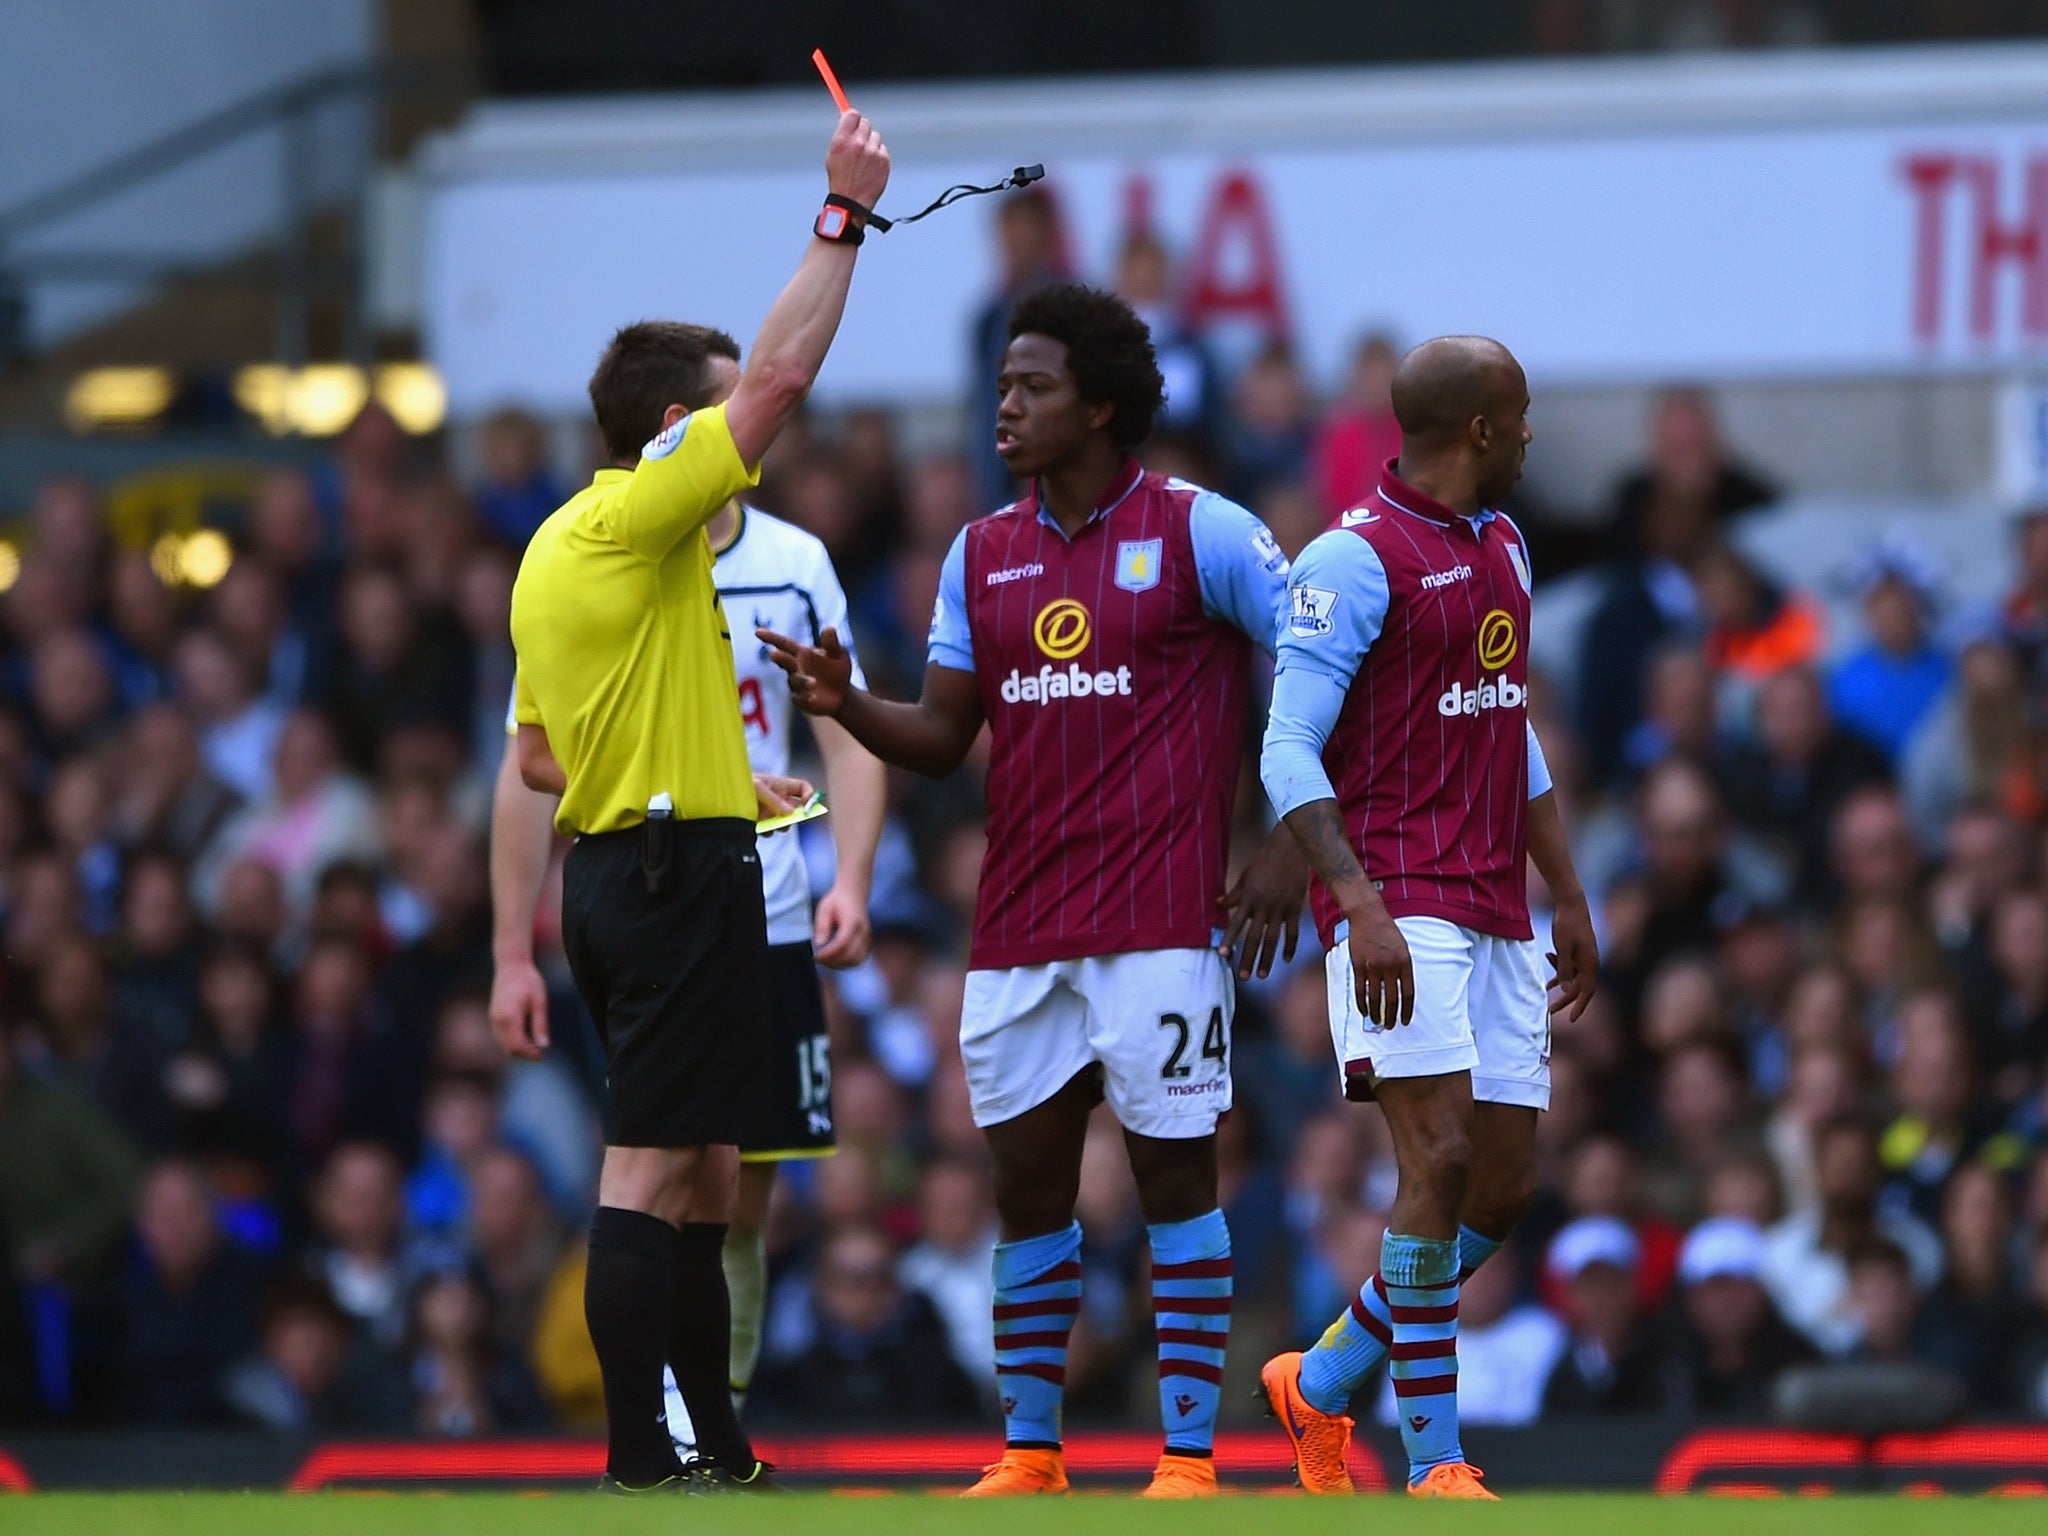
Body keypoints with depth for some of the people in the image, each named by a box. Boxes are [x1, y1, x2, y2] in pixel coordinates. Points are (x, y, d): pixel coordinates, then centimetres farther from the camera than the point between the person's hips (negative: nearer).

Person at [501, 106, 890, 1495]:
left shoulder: (556, 548, 17)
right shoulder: (635, 518, -11)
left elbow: (539, 757, 22)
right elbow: (782, 377, -18)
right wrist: (847, 213, -12)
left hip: (615, 863, 10)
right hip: (682, 871, -10)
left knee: (700, 1172, 13)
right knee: (652, 1168, -11)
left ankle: (713, 1446, 16)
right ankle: (643, 1459, -13)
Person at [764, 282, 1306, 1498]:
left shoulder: (1199, 531, -4)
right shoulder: (982, 553, 12)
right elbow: (944, 740, 12)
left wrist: (1291, 848, -9)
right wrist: (847, 703, -8)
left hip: (1158, 918, -5)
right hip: (1018, 927, 5)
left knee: (1174, 1169, -3)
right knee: (1027, 1179, 7)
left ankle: (1190, 1456, 0)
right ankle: (1029, 1455, 16)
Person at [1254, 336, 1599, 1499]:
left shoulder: (1504, 548, 17)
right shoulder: (1356, 559, -10)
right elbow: (1288, 754, -15)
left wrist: (1570, 898, 23)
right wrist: (1361, 905, -25)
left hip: (1496, 915, 8)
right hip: (1399, 902, -8)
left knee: (1507, 1186, 6)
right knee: (1443, 1156, -17)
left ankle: (1323, 1384, 24)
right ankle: (1435, 1464, -12)